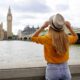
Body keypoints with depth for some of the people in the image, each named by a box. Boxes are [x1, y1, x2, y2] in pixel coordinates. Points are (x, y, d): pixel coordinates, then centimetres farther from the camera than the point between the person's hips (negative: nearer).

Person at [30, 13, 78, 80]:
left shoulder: (47, 38, -14)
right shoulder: (67, 38, -5)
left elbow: (33, 38, 4)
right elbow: (75, 37, 20)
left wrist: (43, 27, -2)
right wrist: (69, 27, 11)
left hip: (52, 69, -2)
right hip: (65, 69, 3)